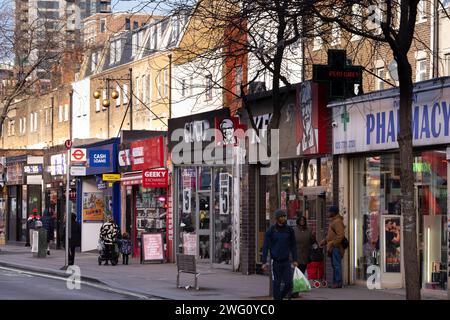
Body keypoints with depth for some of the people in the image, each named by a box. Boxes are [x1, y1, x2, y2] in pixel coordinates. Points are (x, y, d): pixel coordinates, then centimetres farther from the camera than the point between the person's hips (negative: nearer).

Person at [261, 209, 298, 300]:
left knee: (289, 284, -2)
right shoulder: (271, 230, -2)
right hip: (276, 262, -2)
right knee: (277, 283, 0)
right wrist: (264, 262, -7)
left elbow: (293, 246, 12)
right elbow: (265, 247, -2)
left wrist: (295, 260, 5)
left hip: (286, 261, 2)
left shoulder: (289, 230, 6)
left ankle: (280, 297, 22)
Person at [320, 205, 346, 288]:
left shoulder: (338, 222, -14)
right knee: (334, 265, 11)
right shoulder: (333, 221, 20)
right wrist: (325, 241, 19)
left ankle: (338, 282, -9)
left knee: (337, 265, -10)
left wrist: (333, 244, -23)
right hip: (333, 247, 11)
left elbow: (340, 235, -22)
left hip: (336, 247, -11)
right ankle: (335, 282, 15)